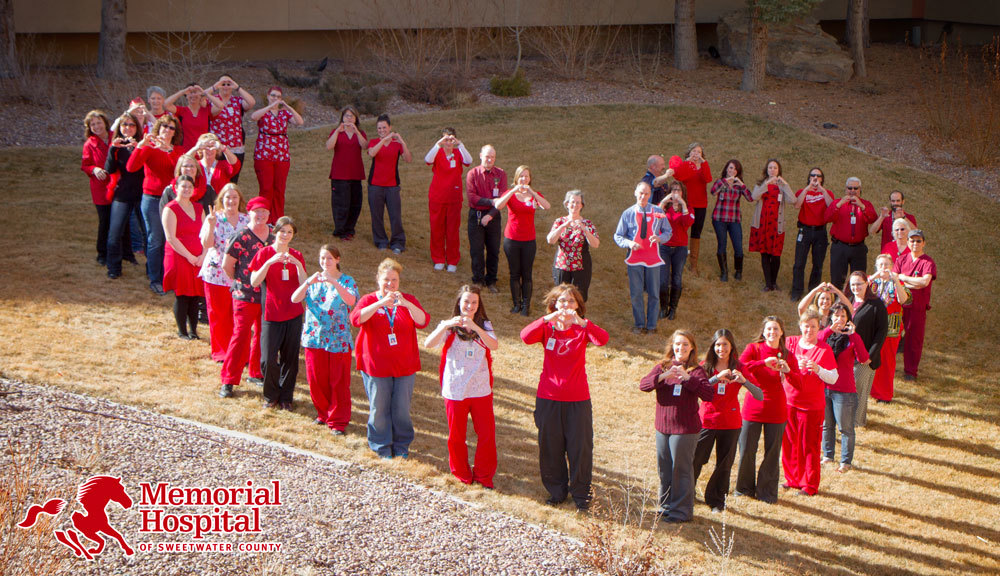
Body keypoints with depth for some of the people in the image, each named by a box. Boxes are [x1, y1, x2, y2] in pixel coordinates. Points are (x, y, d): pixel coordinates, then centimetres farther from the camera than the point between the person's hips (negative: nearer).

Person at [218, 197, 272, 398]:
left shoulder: (273, 235, 4)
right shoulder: (241, 237, -13)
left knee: (263, 335, 14)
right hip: (245, 296, -6)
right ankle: (228, 380, 4)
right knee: (241, 336, -5)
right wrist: (240, 282, 4)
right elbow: (227, 265, -8)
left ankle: (257, 373, 30)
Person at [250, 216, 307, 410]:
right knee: (268, 359, -8)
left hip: (293, 314, 3)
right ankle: (271, 396, 15)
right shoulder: (264, 253, -1)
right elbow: (254, 282, -12)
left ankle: (285, 397, 21)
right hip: (271, 313, -3)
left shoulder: (296, 256, 7)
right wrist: (270, 262, -23)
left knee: (290, 358, 5)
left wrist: (298, 265, -16)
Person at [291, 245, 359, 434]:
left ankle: (338, 421, 11)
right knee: (316, 380, 8)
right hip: (314, 338, 3)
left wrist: (334, 282, -32)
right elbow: (295, 299, -7)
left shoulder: (347, 281, -1)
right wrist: (308, 282, -22)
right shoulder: (313, 280, 8)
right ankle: (324, 413, 29)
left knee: (339, 382, 0)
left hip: (338, 340, -3)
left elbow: (351, 300, -22)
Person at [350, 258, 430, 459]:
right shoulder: (369, 300, 1)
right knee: (379, 408, 3)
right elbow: (356, 319, -19)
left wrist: (406, 304, -27)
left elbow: (423, 321, -10)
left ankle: (402, 445, 22)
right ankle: (381, 446, 19)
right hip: (376, 365, -1)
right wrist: (380, 303, -30)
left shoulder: (408, 300, 7)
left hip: (404, 365, 2)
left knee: (402, 408, 6)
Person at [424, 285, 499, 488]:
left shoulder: (484, 325, 4)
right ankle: (461, 474, 25)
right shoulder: (449, 326, 0)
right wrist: (446, 325, -33)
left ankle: (484, 475, 20)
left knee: (487, 433, 3)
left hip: (481, 390, 1)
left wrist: (475, 327, -32)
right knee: (456, 435, 7)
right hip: (455, 391, -1)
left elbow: (494, 346, -17)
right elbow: (428, 344, -18)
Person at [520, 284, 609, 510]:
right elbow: (526, 337, -20)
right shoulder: (547, 327, 1)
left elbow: (603, 339, -22)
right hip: (548, 398, 1)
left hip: (578, 399, -1)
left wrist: (581, 322, -37)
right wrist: (548, 318, -31)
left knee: (580, 447, 3)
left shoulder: (583, 328, -1)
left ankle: (581, 494, 20)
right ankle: (557, 490, 28)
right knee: (550, 447, 10)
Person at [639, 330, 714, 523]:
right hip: (663, 427, 5)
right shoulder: (662, 367, 6)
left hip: (685, 429, -5)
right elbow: (643, 384, -8)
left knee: (681, 469, 0)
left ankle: (682, 510, 11)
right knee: (664, 469, 14)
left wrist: (687, 378, -27)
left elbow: (709, 394, -19)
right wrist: (663, 376, -24)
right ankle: (666, 505, 30)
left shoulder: (696, 370, -5)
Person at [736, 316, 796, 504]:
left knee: (772, 452, 5)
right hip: (753, 408, -1)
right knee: (746, 450, 4)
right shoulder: (754, 348, -2)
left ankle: (767, 492, 18)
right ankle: (745, 487, 24)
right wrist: (764, 362, -29)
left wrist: (787, 371, -23)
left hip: (776, 410, 1)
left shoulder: (786, 354, 3)